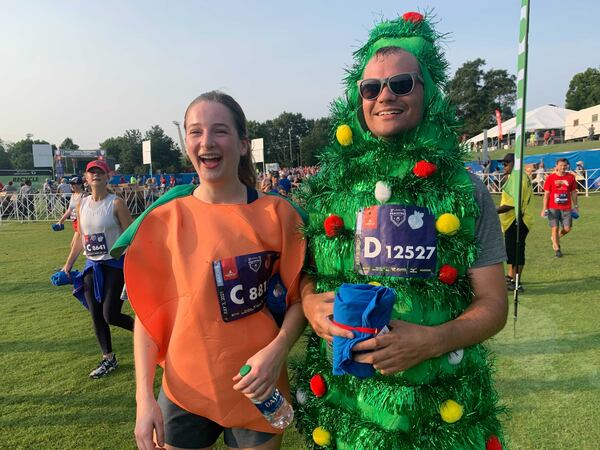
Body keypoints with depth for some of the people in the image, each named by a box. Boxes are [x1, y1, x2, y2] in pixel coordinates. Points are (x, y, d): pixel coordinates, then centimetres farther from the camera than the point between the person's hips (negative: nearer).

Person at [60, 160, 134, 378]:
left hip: (115, 264, -6)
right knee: (96, 316, 9)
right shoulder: (82, 204, 6)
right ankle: (108, 359, 26)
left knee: (110, 315, -7)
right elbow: (80, 236, 15)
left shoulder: (116, 203, -10)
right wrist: (68, 264, 14)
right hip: (92, 266, 6)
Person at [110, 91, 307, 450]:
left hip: (257, 392, 0)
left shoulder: (277, 214, -8)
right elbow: (148, 312, -2)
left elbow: (299, 298, -2)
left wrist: (277, 351, -18)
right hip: (184, 393, 1)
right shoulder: (165, 219, -6)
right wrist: (144, 397, -7)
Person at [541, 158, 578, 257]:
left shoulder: (571, 177, 4)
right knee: (555, 228, -1)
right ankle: (557, 248, 15)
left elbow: (573, 192, 12)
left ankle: (555, 238, 30)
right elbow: (546, 194, -2)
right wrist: (544, 209, -5)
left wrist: (575, 206, 11)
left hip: (566, 208, 3)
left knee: (567, 228, 0)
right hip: (553, 208, -2)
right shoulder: (550, 178, -3)